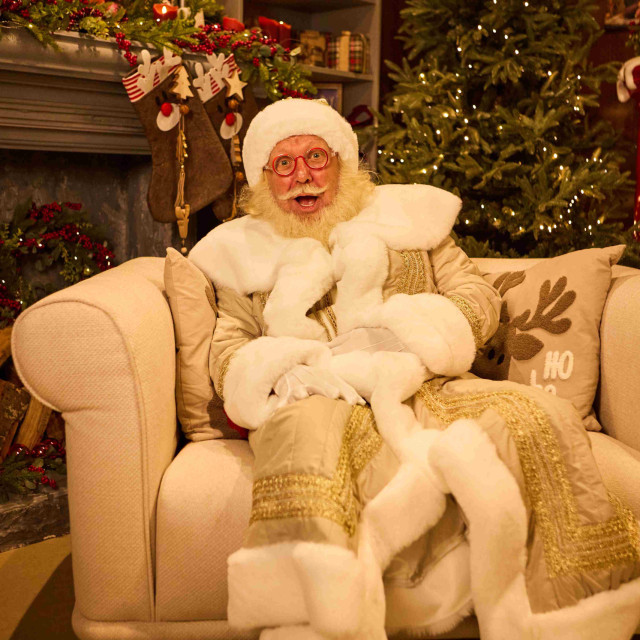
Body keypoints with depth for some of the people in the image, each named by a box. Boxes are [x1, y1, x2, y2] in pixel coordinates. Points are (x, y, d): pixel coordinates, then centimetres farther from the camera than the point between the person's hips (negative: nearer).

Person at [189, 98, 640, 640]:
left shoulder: (405, 214, 22)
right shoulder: (242, 251, 22)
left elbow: (479, 298, 13)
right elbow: (229, 353, 13)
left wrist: (408, 336, -6)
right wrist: (287, 372, -10)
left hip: (421, 386, 2)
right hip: (315, 398, -1)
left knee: (543, 420, -27)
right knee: (305, 436, -39)